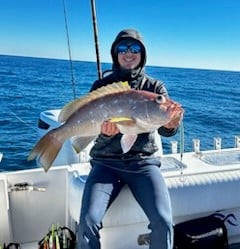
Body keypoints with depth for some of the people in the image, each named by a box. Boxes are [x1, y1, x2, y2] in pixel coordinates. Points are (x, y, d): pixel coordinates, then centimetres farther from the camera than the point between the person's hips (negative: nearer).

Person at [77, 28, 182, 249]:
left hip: (143, 161, 1)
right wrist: (105, 133, -27)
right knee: (88, 222, -20)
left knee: (163, 222, -20)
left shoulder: (155, 87, 7)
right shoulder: (102, 86, 5)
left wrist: (171, 125, -30)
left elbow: (165, 129, -5)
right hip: (107, 162, 0)